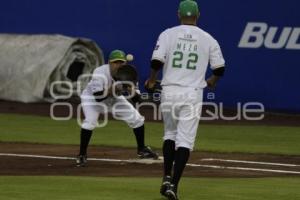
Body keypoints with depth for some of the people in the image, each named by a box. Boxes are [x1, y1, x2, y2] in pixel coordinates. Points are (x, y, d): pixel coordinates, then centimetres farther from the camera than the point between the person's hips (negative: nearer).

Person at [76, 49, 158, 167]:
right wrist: (113, 88, -47)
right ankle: (82, 155, -15)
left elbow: (136, 96, -17)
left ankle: (141, 149, 24)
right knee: (90, 121, -29)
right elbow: (98, 96, -39)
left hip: (114, 99, 5)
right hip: (92, 98, -5)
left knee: (137, 119, 2)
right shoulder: (100, 73, -35)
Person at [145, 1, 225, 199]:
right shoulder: (208, 39, 3)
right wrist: (212, 81, 28)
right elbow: (220, 68, 6)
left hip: (169, 92, 1)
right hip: (193, 94, -1)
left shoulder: (168, 34, 0)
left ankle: (167, 178, 14)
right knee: (185, 140, -1)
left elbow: (157, 61, -11)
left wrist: (151, 80, 9)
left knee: (170, 133, 21)